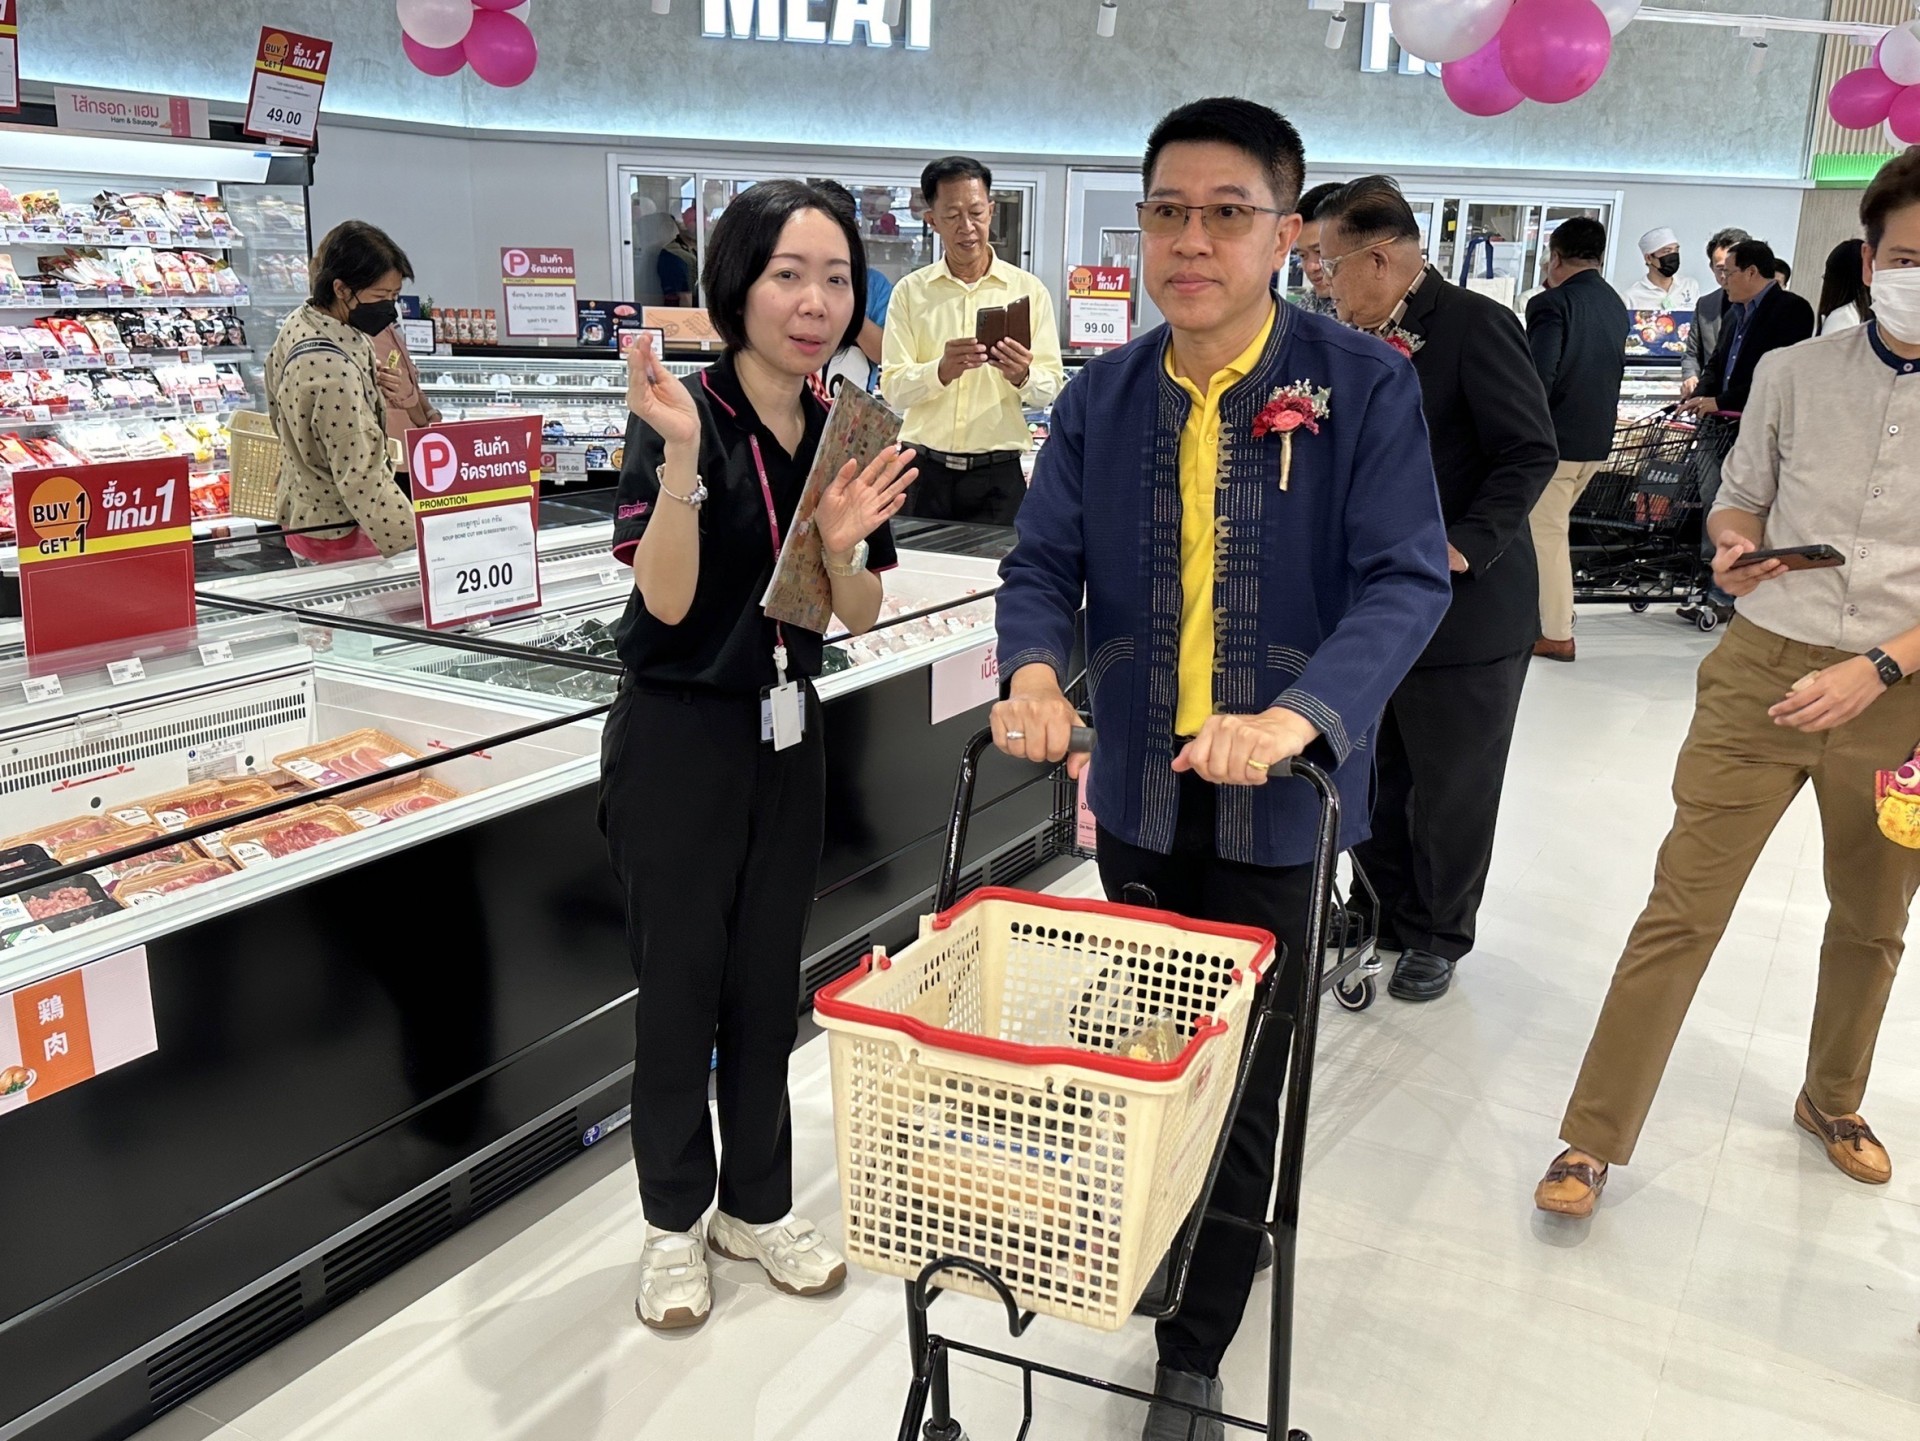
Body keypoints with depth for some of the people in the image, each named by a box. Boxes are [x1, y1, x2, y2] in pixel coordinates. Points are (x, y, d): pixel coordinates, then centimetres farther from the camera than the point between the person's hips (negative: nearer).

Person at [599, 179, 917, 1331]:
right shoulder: (681, 421, -15)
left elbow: (859, 616, 4)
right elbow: (664, 599, -21)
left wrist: (844, 546, -18)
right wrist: (683, 457, -33)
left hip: (790, 734, 5)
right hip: (678, 739, -5)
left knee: (768, 978, 15)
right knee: (681, 983, 7)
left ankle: (759, 1204, 33)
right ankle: (675, 1222, 27)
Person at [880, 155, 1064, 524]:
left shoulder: (1029, 290, 4)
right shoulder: (910, 292, 4)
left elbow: (1050, 390, 0)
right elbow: (892, 388, -5)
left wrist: (1022, 377, -22)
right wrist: (942, 371, -23)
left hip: (998, 475, 0)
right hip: (925, 470, 0)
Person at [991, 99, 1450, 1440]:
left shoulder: (1365, 387, -11)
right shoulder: (1102, 396, 1)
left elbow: (1406, 580, -18)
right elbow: (1044, 561, -1)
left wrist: (1298, 715, -35)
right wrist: (1036, 676, -23)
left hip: (1279, 792, -3)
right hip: (1138, 786, 4)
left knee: (1249, 1071, 6)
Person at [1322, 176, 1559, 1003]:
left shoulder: (1474, 324, -13)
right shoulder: (1367, 340, 10)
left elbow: (1530, 455, -17)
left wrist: (1465, 547, -24)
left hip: (1464, 610, -7)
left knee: (1451, 789, 8)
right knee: (1371, 780, 14)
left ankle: (1439, 940, 27)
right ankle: (1392, 917, 33)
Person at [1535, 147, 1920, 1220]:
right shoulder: (1793, 375, 0)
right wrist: (1732, 548, -11)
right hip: (1762, 673, 0)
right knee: (1683, 910, -3)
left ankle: (1834, 1103, 44)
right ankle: (1594, 1140, 7)